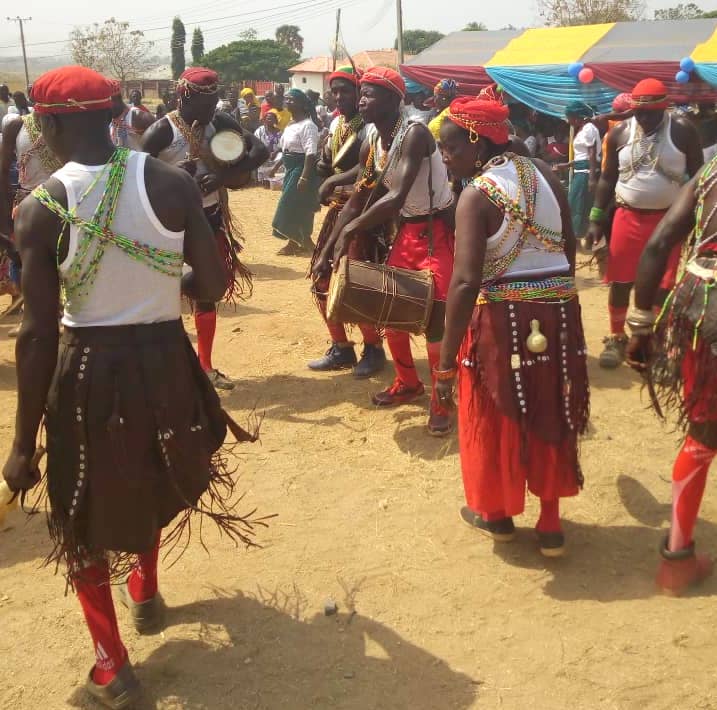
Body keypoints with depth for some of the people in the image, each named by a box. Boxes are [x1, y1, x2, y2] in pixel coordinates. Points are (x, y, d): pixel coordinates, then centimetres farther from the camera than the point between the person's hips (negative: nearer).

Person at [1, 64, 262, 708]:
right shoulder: (171, 184, -9)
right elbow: (212, 285, -6)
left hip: (88, 370, -3)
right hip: (163, 357, 3)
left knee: (83, 509, 20)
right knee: (148, 477, 32)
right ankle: (145, 590, 55)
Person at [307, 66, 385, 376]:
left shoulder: (369, 126, -13)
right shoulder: (336, 124, 13)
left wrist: (332, 182, -24)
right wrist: (324, 167, 1)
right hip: (337, 209, 9)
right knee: (322, 280, 10)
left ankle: (373, 349, 12)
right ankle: (341, 348, 22)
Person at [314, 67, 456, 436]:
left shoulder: (415, 134, -23)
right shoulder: (371, 144, 2)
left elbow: (396, 198, -32)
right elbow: (356, 202, 6)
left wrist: (350, 231, -27)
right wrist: (327, 252, 2)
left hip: (438, 230, -8)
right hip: (407, 229, 8)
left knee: (433, 316, -11)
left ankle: (441, 399, 3)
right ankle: (408, 382, 29)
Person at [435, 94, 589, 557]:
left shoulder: (477, 194, -16)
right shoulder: (544, 174, 3)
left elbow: (466, 281, -25)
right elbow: (570, 247, 11)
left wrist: (446, 362, -23)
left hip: (504, 315, -6)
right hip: (558, 307, 6)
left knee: (495, 416, 15)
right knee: (551, 412, 18)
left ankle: (497, 514, 34)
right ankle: (551, 525, 27)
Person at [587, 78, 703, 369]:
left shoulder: (682, 130, -6)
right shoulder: (619, 132, -1)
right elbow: (607, 178, 7)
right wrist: (596, 218, 3)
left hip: (667, 219, -1)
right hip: (628, 217, 2)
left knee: (662, 287, 3)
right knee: (620, 283, 6)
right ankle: (617, 338, 23)